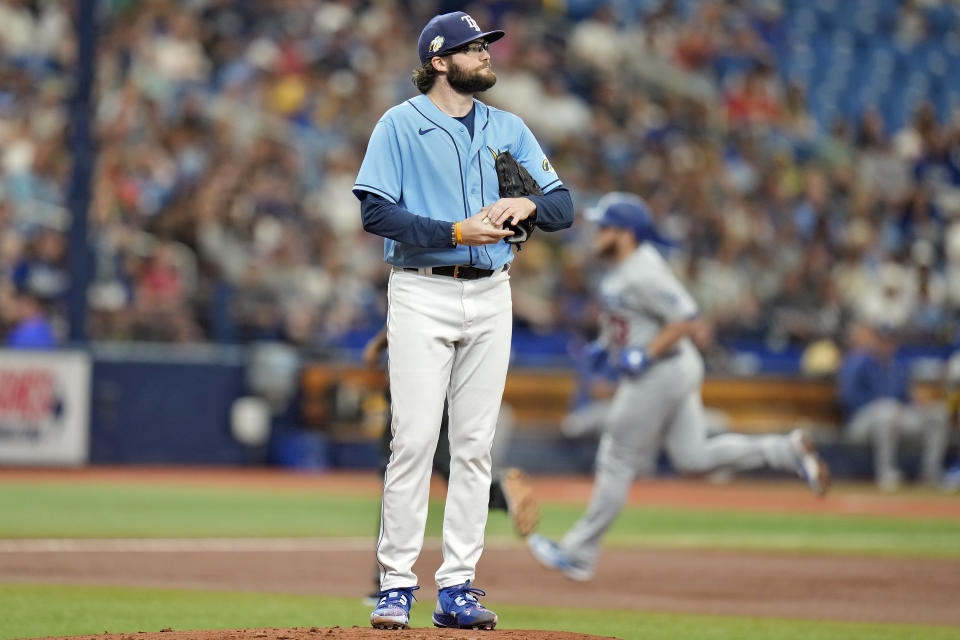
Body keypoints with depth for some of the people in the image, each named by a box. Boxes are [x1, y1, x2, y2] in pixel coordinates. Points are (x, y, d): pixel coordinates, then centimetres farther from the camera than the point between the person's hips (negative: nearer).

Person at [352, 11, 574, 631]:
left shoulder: (509, 129, 13)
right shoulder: (400, 126, -1)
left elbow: (564, 206, 10)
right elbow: (376, 210, -11)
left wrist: (526, 204, -12)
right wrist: (455, 232, -18)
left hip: (490, 297, 5)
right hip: (422, 295, -5)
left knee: (476, 445, 3)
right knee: (414, 440, -10)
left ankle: (458, 589, 6)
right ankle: (396, 585, -5)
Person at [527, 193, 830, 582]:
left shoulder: (644, 273, -22)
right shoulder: (621, 269, 9)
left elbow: (687, 321, -24)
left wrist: (645, 354, -26)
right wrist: (606, 344, 13)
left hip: (659, 373, -10)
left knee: (617, 461, -2)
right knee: (693, 457, 11)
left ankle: (579, 553, 6)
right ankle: (787, 451, 7)